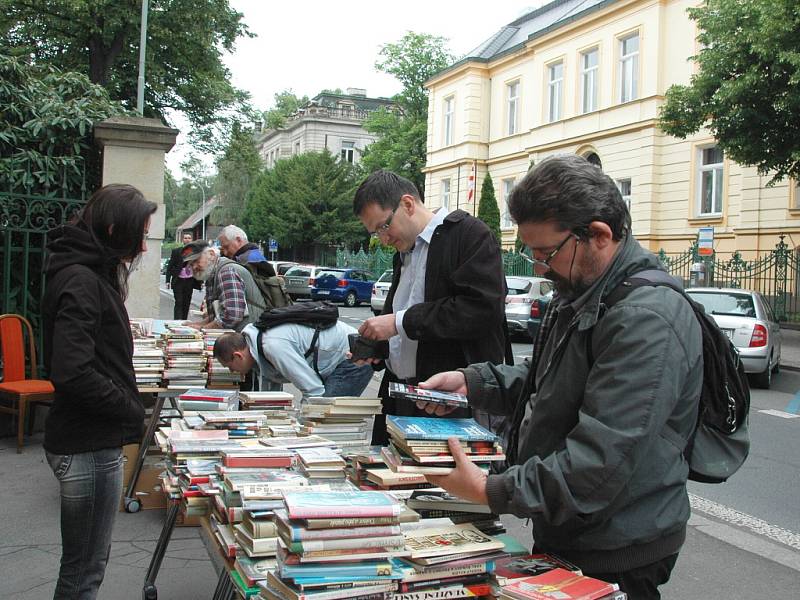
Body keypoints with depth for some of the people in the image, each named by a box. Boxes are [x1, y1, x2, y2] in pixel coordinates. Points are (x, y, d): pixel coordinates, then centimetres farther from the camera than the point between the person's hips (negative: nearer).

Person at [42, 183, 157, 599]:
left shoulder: (93, 273, 13)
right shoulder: (80, 280, -18)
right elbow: (74, 374, -27)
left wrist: (129, 411, 10)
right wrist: (134, 413, -15)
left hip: (94, 442, 10)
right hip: (88, 446, -10)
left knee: (87, 561, 22)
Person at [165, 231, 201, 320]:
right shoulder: (176, 251, 1)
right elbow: (170, 267, 1)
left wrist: (201, 281, 2)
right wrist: (168, 280, -7)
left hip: (190, 281, 2)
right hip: (178, 281, -2)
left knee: (187, 304, 7)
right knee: (178, 303, -7)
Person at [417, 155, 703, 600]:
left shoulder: (646, 321, -27)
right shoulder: (581, 294, 7)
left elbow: (602, 463, -31)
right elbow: (548, 385, 19)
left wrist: (490, 490, -27)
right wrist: (472, 382, 3)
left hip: (615, 562, -9)